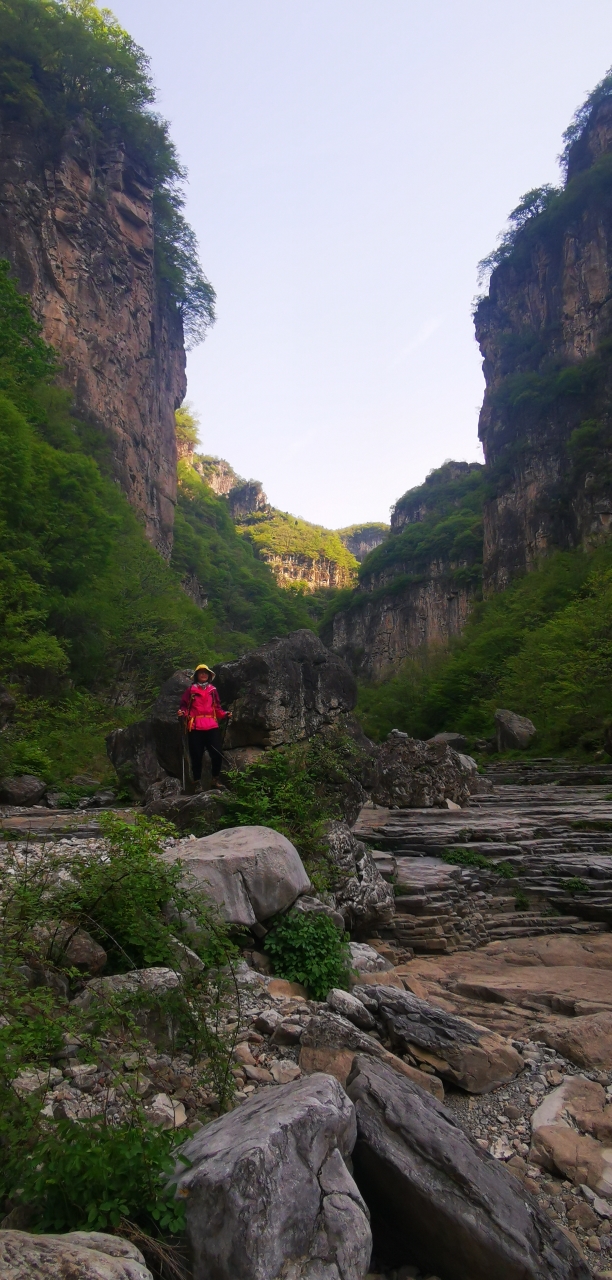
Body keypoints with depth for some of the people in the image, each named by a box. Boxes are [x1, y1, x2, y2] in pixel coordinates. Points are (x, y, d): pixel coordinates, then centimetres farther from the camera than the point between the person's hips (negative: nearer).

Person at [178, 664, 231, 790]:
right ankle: (197, 781, 14)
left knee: (217, 754, -5)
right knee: (196, 756, 1)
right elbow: (184, 706, 6)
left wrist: (225, 715, 1)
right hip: (195, 727, -2)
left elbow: (217, 708, 17)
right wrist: (182, 713, -14)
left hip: (212, 726, 2)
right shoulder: (190, 690, 8)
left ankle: (215, 779, 13)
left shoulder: (213, 690, 16)